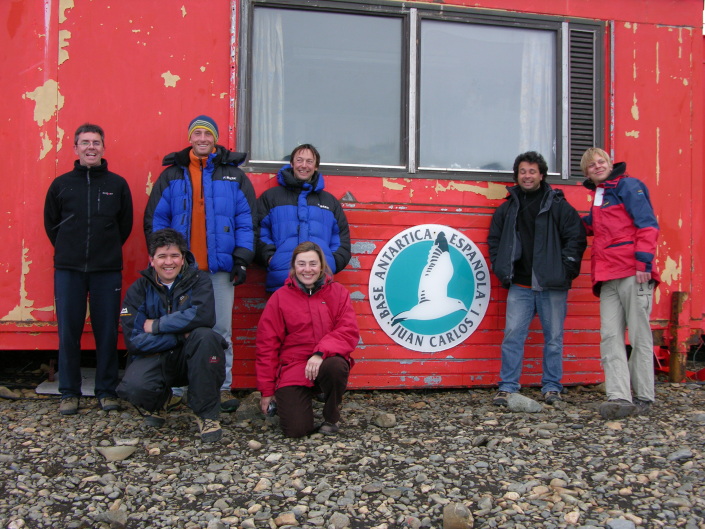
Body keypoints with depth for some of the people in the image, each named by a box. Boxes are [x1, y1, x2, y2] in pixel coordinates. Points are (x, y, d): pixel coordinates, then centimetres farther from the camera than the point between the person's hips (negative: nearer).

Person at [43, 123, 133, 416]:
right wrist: (69, 250, 10)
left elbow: (125, 224, 11)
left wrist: (107, 251, 9)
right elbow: (51, 224, 14)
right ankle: (69, 393, 15)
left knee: (107, 332, 3)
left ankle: (106, 391, 14)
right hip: (68, 270, 1)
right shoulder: (61, 184, 7)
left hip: (107, 270, -1)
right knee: (68, 332, 4)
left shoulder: (117, 184, 5)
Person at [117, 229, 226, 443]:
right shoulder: (138, 289, -1)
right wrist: (181, 334, -17)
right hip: (155, 358, 1)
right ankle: (156, 404, 11)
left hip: (192, 359, 0)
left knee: (205, 336, -33)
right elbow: (134, 341, -11)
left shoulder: (198, 280, -4)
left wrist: (156, 325, -18)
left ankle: (207, 413, -17)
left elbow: (203, 315, -26)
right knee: (133, 388, -30)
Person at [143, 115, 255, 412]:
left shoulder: (234, 176, 8)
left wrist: (242, 259, -4)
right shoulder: (171, 176, 10)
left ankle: (222, 386, 12)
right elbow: (155, 219, 8)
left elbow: (246, 221, 4)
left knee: (221, 329, 2)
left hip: (220, 268, -1)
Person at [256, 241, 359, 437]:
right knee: (295, 430, -18)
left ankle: (331, 419, -6)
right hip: (292, 370, 0)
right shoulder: (280, 298, 2)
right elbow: (267, 345, 3)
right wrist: (267, 391, 2)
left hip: (327, 362, 1)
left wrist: (321, 353, -26)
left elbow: (349, 332, -8)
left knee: (336, 366, -36)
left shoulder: (338, 292, 3)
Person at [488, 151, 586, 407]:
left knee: (553, 337, 6)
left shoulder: (558, 205, 2)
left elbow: (577, 238, 0)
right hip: (520, 286, 2)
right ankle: (507, 386, 4)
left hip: (552, 285, -2)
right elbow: (494, 239, 19)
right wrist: (500, 269, 7)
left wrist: (564, 269, -6)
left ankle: (552, 387, 18)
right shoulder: (507, 208, 12)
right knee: (512, 334, -3)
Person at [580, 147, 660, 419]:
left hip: (633, 274, -7)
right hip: (608, 278, 7)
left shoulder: (628, 186, 1)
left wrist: (644, 262, -16)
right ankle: (619, 397, -8)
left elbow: (647, 224, -7)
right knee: (610, 337, -4)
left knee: (640, 336, -1)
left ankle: (644, 397, 7)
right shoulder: (598, 196, 23)